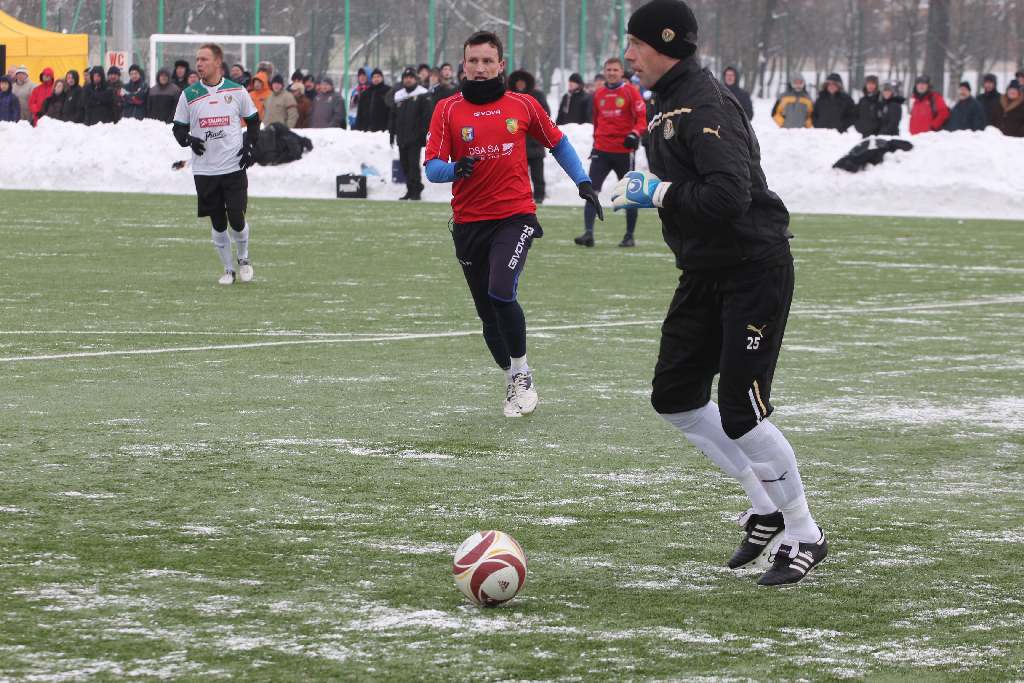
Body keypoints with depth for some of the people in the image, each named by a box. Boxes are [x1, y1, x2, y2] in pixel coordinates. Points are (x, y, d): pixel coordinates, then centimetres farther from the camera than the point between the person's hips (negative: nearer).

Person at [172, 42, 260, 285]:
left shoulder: (237, 91, 1)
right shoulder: (189, 95, 3)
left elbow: (253, 120, 12)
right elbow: (178, 127, 9)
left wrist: (249, 146, -3)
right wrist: (188, 140, -12)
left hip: (234, 167, -1)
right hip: (205, 171, 1)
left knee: (237, 219, -6)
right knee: (218, 223, 3)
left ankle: (243, 259, 20)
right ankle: (228, 269, 17)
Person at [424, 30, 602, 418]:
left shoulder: (523, 106, 2)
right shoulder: (447, 110, 0)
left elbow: (557, 142, 16)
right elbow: (432, 168, -5)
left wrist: (583, 181, 8)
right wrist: (455, 168, -27)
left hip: (515, 217, -2)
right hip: (469, 223, 2)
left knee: (501, 293, -24)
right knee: (488, 313, 10)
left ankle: (522, 374, -4)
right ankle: (514, 384, 30)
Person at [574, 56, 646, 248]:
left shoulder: (630, 91, -3)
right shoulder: (599, 94, 10)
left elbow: (643, 117, -9)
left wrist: (636, 133, -26)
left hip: (624, 151, -3)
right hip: (602, 151, 3)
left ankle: (630, 236, 18)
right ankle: (588, 233, -15)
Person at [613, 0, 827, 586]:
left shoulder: (705, 106, -20)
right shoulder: (674, 103, 11)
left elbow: (729, 195, -32)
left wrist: (658, 193, -23)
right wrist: (653, 191, 8)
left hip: (755, 269, -10)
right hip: (706, 274, 10)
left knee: (741, 412, -10)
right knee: (675, 395, 9)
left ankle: (805, 537, 5)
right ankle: (767, 509, 20)